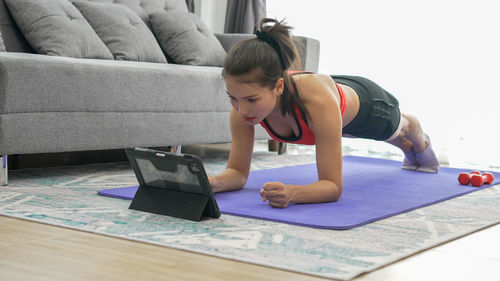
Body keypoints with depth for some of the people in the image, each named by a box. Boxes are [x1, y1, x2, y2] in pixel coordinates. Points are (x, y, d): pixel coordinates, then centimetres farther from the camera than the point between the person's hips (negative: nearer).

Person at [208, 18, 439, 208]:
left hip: (364, 102, -4)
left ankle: (422, 143, 73)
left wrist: (291, 193, -69)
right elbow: (238, 172, -30)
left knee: (400, 127, 36)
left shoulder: (317, 100, -53)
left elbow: (333, 186, -49)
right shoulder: (243, 101, -40)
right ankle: (408, 149, 76)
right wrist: (213, 182, -52)